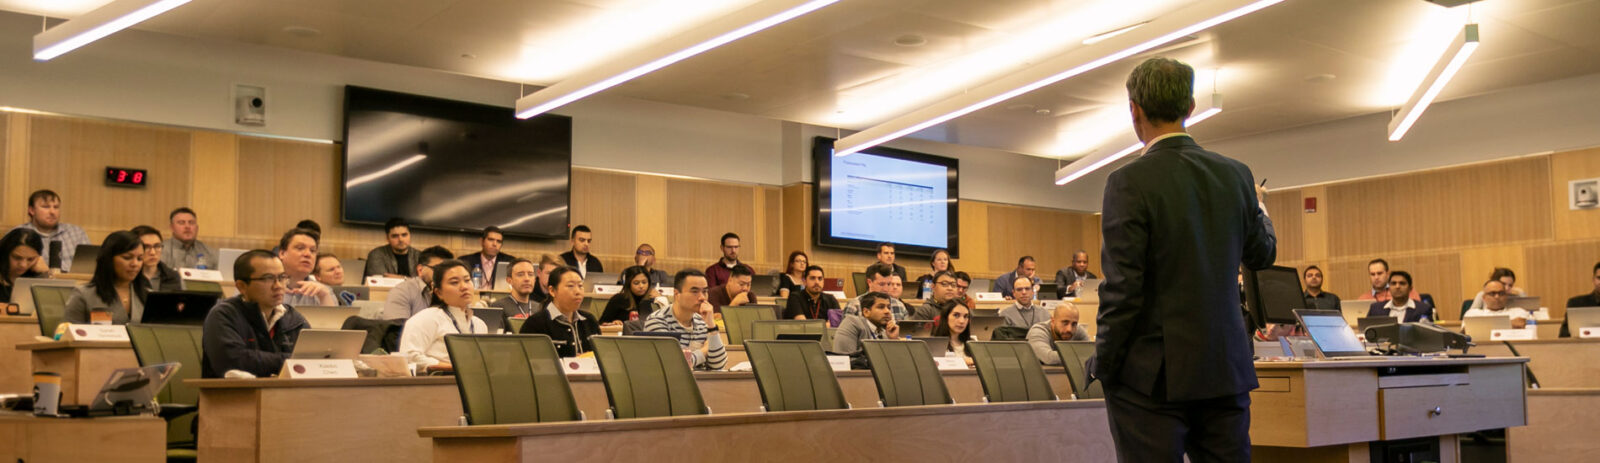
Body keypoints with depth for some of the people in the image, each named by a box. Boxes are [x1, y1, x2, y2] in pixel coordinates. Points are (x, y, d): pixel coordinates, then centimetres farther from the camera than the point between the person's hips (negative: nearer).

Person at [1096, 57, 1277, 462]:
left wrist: (1106, 367, -4)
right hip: (1227, 371, 5)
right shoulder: (1235, 175, 5)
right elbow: (1261, 255, 21)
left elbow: (1123, 288, -15)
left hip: (1153, 377, -5)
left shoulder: (1130, 182, -12)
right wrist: (1259, 207, 42)